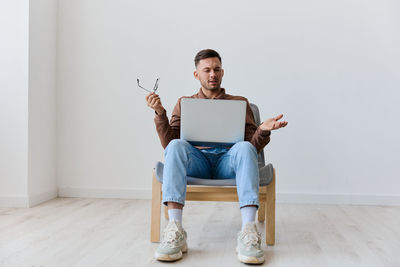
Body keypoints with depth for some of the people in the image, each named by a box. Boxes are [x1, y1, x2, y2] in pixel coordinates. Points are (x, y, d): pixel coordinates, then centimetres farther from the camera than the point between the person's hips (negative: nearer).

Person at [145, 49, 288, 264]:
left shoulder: (239, 102, 22)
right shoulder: (184, 103, 22)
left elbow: (253, 146, 12)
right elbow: (168, 143, 9)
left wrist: (263, 130, -10)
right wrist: (160, 114, -6)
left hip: (228, 161, 0)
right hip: (196, 161, 0)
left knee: (244, 148, -33)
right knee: (176, 146, -32)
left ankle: (248, 233, -46)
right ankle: (174, 231, -43)